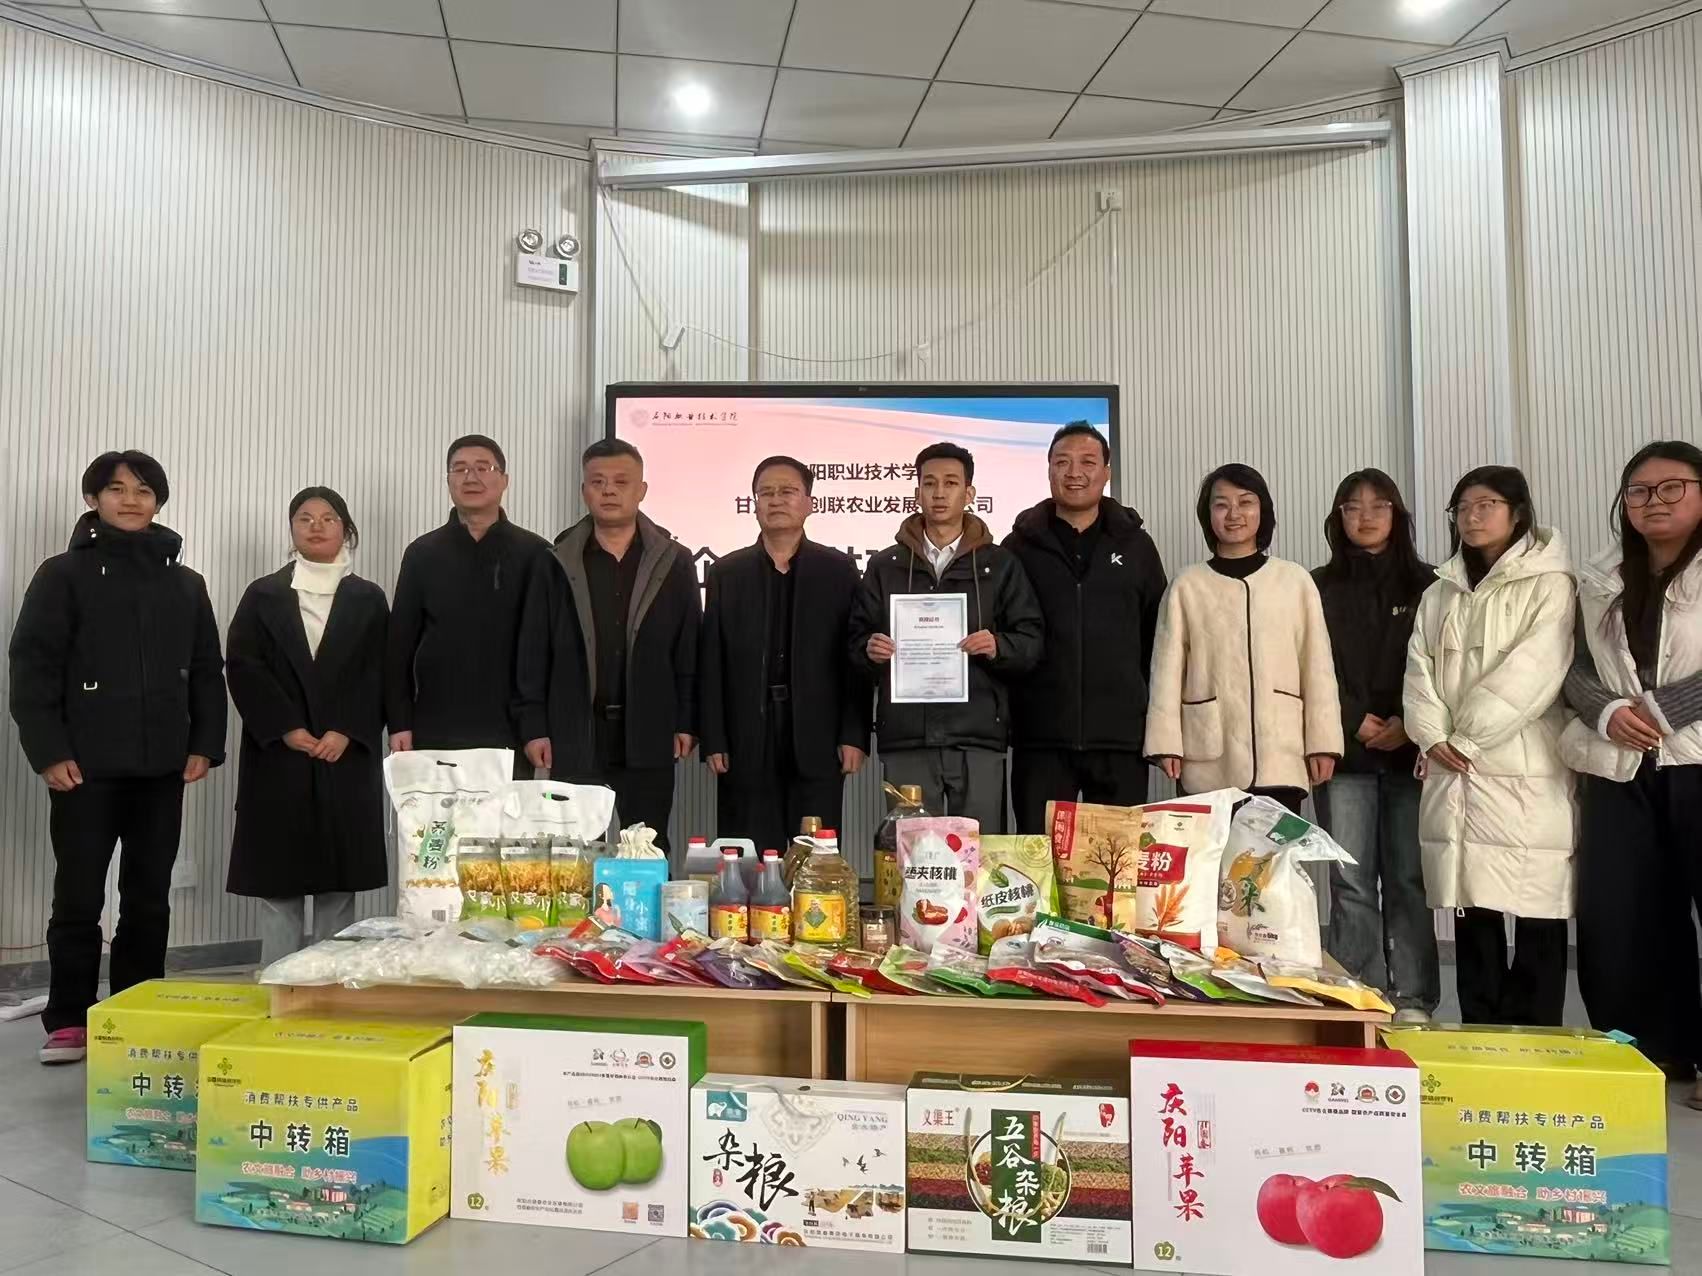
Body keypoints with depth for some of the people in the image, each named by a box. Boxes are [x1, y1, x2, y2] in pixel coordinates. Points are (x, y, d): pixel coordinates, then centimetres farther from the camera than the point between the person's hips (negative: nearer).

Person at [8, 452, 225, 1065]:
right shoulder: (63, 574, 0)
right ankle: (69, 1021, 13)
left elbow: (207, 671, 12)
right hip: (87, 766, -3)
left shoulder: (186, 583, 11)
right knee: (79, 897, 1)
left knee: (150, 897, 9)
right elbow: (32, 666, -5)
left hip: (163, 766, 3)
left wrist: (205, 744, 3)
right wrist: (48, 751, -12)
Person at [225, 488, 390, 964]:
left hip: (347, 759, 0)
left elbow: (379, 676, 1)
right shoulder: (262, 595, 9)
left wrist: (345, 733, -12)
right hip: (277, 757, 0)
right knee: (276, 886, 0)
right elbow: (242, 667, -1)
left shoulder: (368, 599, 9)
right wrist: (288, 729, -11)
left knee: (340, 889, 2)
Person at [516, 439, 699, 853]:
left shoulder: (675, 563, 5)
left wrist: (687, 724, -1)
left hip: (649, 739, 0)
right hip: (574, 739, 0)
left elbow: (690, 650, 4)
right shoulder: (556, 564, 5)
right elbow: (533, 652, 4)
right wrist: (534, 727, -1)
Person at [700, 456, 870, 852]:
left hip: (817, 742, -1)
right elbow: (711, 664, 5)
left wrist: (855, 735, -4)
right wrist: (713, 740, -1)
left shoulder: (839, 570, 6)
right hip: (746, 744, 1)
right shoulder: (725, 574, 9)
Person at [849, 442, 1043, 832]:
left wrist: (998, 647, -14)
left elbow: (1032, 639, 6)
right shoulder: (885, 566, 14)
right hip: (906, 741, 1)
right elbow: (857, 639, 13)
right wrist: (870, 649, -9)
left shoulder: (999, 565, 10)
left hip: (978, 739, -1)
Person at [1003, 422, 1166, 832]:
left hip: (1121, 737, 1)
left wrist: (1155, 713, 8)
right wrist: (1005, 712, 2)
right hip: (1041, 738, 0)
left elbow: (1156, 636, 12)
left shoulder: (1134, 544, 9)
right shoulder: (1021, 545, 6)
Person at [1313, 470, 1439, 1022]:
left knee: (1408, 877, 0)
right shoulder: (1320, 588, 9)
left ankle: (1412, 999, 6)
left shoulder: (1425, 584, 10)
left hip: (1411, 751, 0)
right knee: (1351, 882, -1)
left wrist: (1408, 723, -8)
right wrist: (1358, 722, -9)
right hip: (1346, 753, 0)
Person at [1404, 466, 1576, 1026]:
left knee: (1537, 909, -4)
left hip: (1524, 773, -4)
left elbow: (1533, 671, -9)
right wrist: (1435, 738, -6)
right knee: (1470, 908, 6)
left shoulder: (1549, 585, 1)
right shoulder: (1439, 594, 18)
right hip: (1451, 775, 5)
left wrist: (1467, 738, -11)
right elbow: (1419, 671, 10)